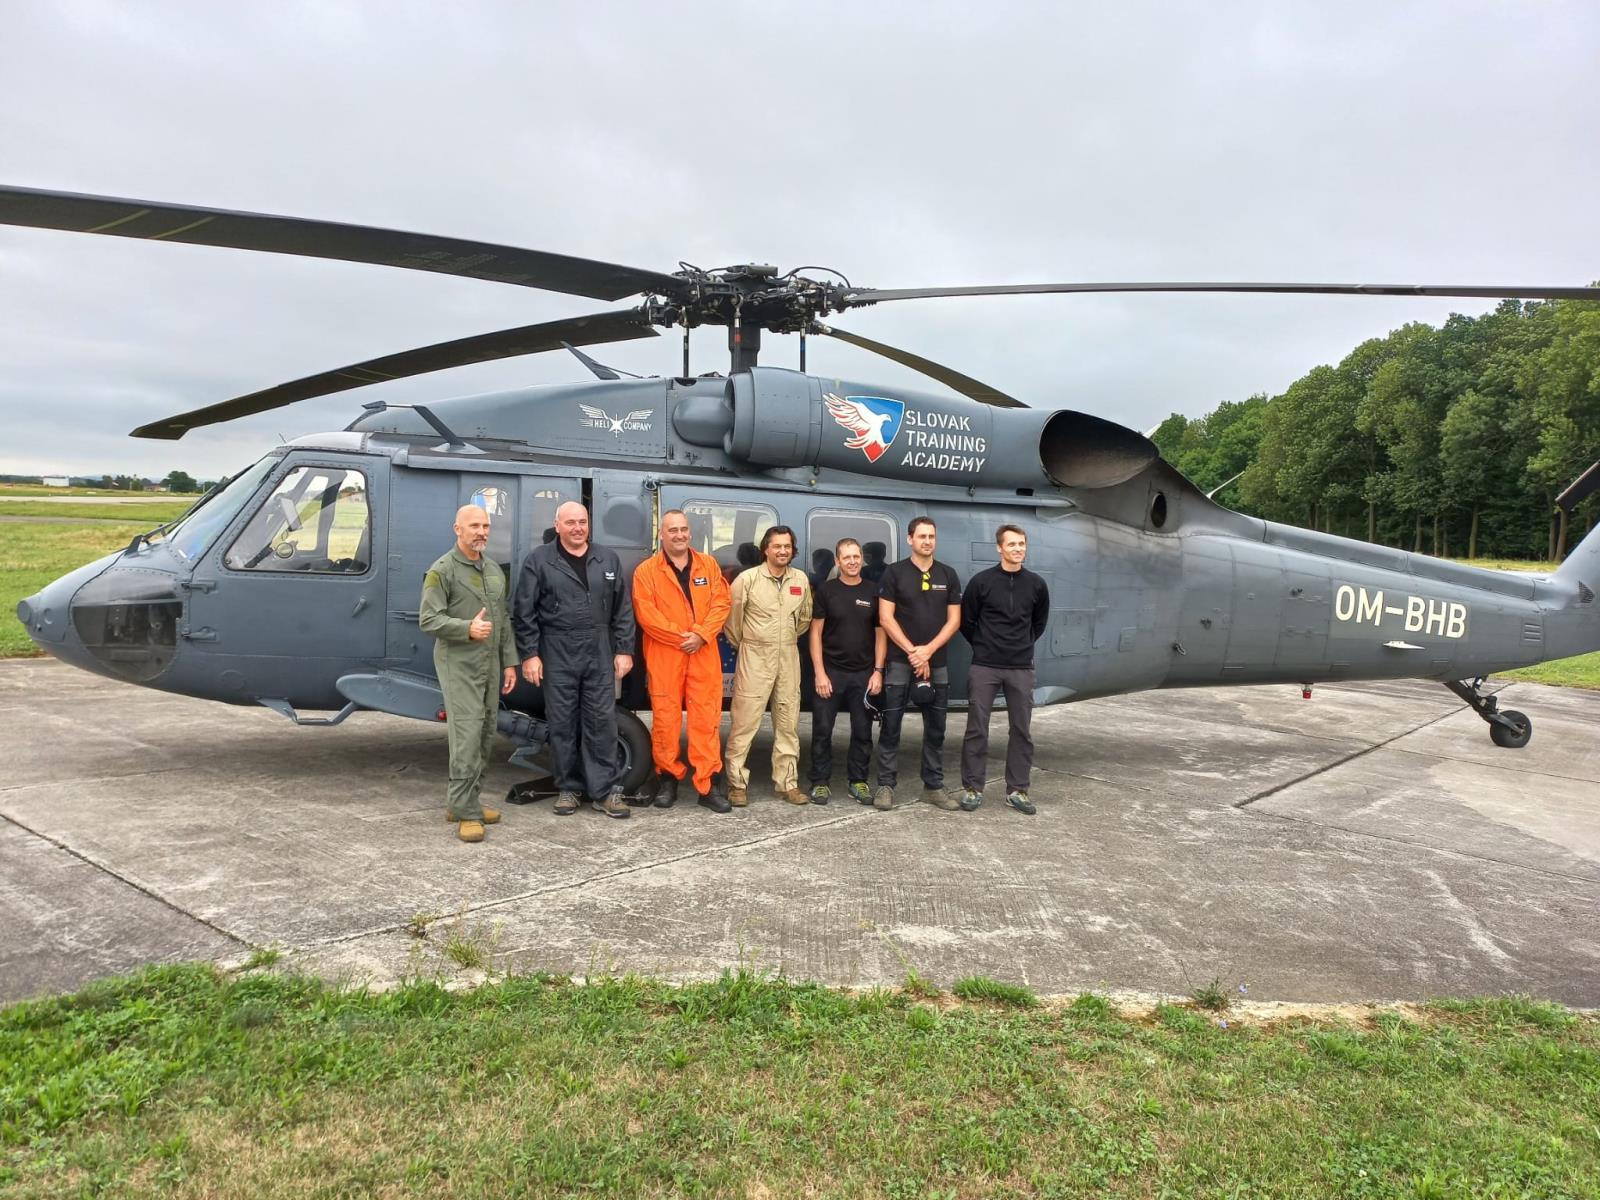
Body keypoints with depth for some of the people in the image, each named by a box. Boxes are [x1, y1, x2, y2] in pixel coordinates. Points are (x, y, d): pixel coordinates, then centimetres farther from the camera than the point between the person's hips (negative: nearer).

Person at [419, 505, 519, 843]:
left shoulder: (494, 570, 16)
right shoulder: (442, 570, -6)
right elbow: (428, 619, -12)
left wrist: (509, 662, 14)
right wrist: (468, 628, -26)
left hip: (490, 665, 7)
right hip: (458, 665, -7)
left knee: (485, 738, 9)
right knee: (467, 736, -12)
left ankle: (462, 802, 20)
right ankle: (466, 813, -8)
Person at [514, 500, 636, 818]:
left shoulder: (608, 560, 8)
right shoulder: (538, 561, 0)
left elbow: (623, 609, 9)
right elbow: (525, 612, -2)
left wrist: (624, 650, 2)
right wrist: (530, 654, -7)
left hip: (600, 655, 2)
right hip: (557, 657, -1)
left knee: (602, 722, 2)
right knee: (562, 724, 6)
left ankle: (606, 790, 9)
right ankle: (568, 788, 19)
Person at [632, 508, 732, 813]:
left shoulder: (708, 565, 11)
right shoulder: (646, 570, 2)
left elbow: (721, 604, 4)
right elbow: (646, 614, -6)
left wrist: (700, 634, -10)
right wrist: (680, 636, -11)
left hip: (704, 656, 2)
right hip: (663, 656, -2)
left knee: (706, 719, 0)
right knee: (665, 719, 3)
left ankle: (708, 784, 5)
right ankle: (667, 778, 18)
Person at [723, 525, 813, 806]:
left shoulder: (801, 580, 5)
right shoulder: (748, 578, -8)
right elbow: (732, 616, -1)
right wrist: (741, 644, 8)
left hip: (789, 658, 5)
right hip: (755, 657, -4)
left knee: (788, 724, 9)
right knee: (744, 723, -4)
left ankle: (787, 783, 18)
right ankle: (737, 784, 5)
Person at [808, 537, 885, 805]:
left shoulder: (873, 592, 6)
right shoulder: (826, 590, 1)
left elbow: (880, 633, 8)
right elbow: (816, 633, -1)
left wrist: (878, 671, -1)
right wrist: (819, 673, -9)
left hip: (864, 674, 2)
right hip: (830, 672, -2)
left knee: (862, 731, 6)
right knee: (822, 730, 1)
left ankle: (858, 781, 19)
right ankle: (820, 782, 11)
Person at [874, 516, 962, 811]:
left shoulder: (948, 576, 8)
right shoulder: (894, 573, -1)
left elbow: (954, 620, 4)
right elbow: (886, 618, -6)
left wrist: (928, 650, -9)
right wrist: (912, 651, -12)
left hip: (936, 662, 3)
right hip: (899, 661, -3)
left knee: (936, 728, 7)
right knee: (891, 726, -2)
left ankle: (933, 786, 16)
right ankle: (886, 785, 6)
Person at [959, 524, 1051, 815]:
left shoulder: (1036, 585, 3)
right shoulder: (981, 581, -5)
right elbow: (966, 621, 4)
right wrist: (983, 647, 8)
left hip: (1021, 669, 3)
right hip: (984, 667, -2)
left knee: (1021, 730, 6)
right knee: (977, 729, 0)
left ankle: (1017, 790, 17)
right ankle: (972, 788, 11)